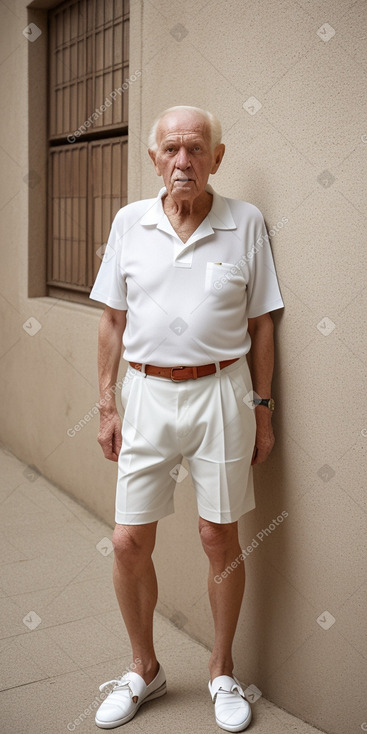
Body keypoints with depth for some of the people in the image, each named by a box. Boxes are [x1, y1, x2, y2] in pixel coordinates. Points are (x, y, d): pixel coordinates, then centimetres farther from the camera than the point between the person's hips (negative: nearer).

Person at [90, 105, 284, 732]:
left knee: (220, 538, 8)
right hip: (148, 394, 2)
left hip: (221, 393, -1)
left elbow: (260, 324, 2)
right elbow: (113, 322, 7)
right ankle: (144, 669, 29)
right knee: (129, 542, 5)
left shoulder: (246, 223, -2)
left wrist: (261, 409, 2)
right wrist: (107, 407, 5)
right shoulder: (129, 223, 3)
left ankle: (222, 672, 30)